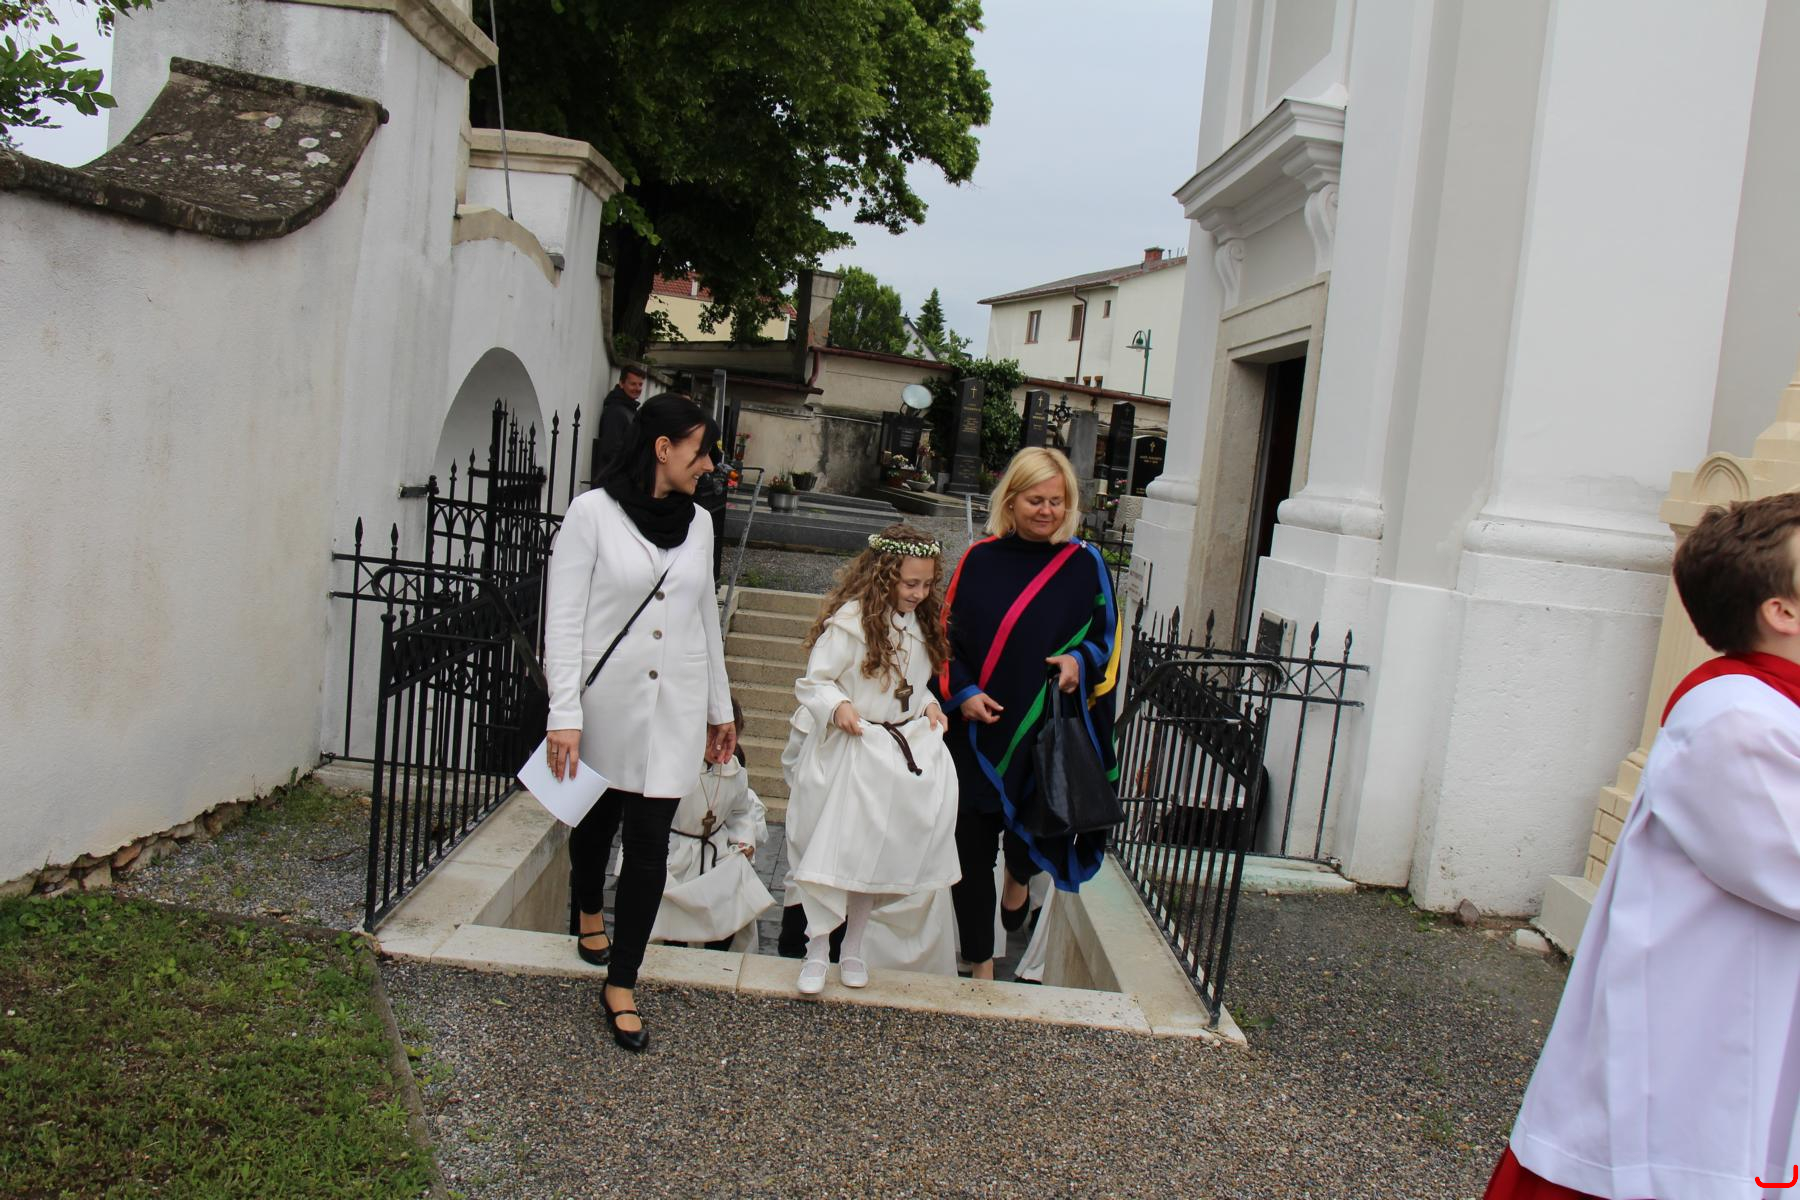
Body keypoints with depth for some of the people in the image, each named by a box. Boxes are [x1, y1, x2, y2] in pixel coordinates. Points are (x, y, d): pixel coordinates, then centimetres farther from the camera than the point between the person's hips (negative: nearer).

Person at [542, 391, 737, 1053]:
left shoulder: (697, 522, 7)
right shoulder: (593, 512, -8)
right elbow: (563, 620, -11)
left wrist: (720, 709, 17)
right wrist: (565, 714, -17)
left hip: (673, 710, 3)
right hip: (606, 703, -2)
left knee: (649, 843, -1)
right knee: (595, 820, 18)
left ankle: (620, 986, 11)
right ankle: (590, 912, 49)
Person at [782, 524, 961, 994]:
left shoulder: (918, 621, 8)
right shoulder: (851, 620, -17)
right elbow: (813, 681, -14)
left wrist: (928, 704, 3)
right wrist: (837, 707, -31)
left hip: (904, 749, 7)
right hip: (849, 751, -7)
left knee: (876, 852, 14)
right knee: (834, 850, -2)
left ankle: (853, 947, 30)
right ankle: (817, 951, 13)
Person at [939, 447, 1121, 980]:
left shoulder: (1086, 565, 1)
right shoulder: (980, 560, 3)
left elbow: (1107, 637, 7)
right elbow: (947, 636, 6)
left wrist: (1080, 661, -14)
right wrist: (962, 692, -8)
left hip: (1048, 732, -1)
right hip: (977, 730, 2)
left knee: (1037, 824, -11)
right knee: (972, 843, 6)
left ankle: (1020, 874, 30)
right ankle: (980, 960, 25)